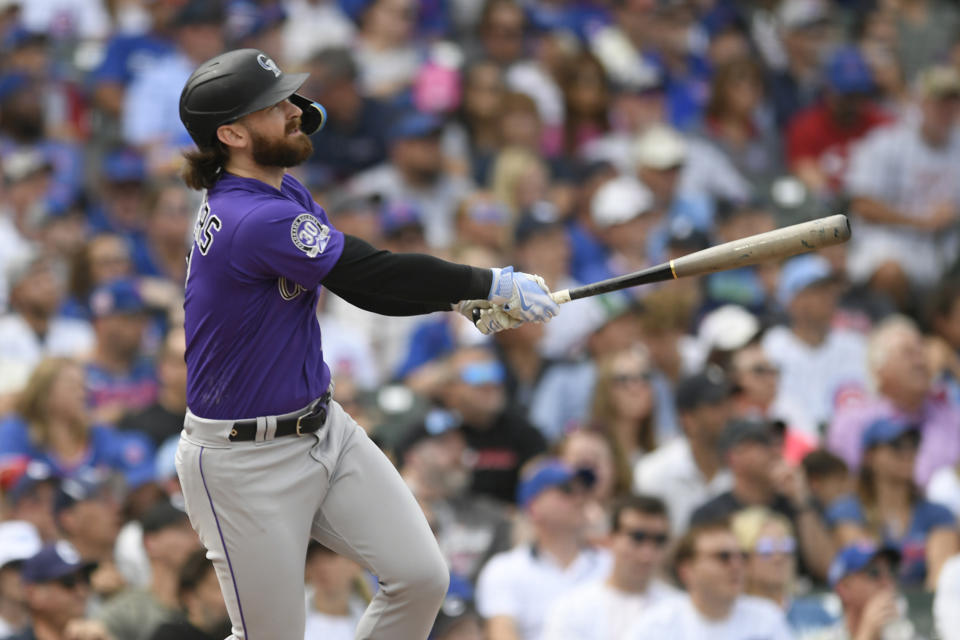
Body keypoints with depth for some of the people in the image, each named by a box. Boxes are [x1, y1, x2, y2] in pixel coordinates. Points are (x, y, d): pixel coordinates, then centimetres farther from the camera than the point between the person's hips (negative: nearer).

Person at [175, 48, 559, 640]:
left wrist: (470, 300, -4)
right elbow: (375, 273, -24)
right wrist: (491, 285, -15)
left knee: (422, 577, -2)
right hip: (246, 459, -9)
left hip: (323, 430, 9)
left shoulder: (282, 193, 6)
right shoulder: (255, 221, -25)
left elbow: (366, 288, 9)